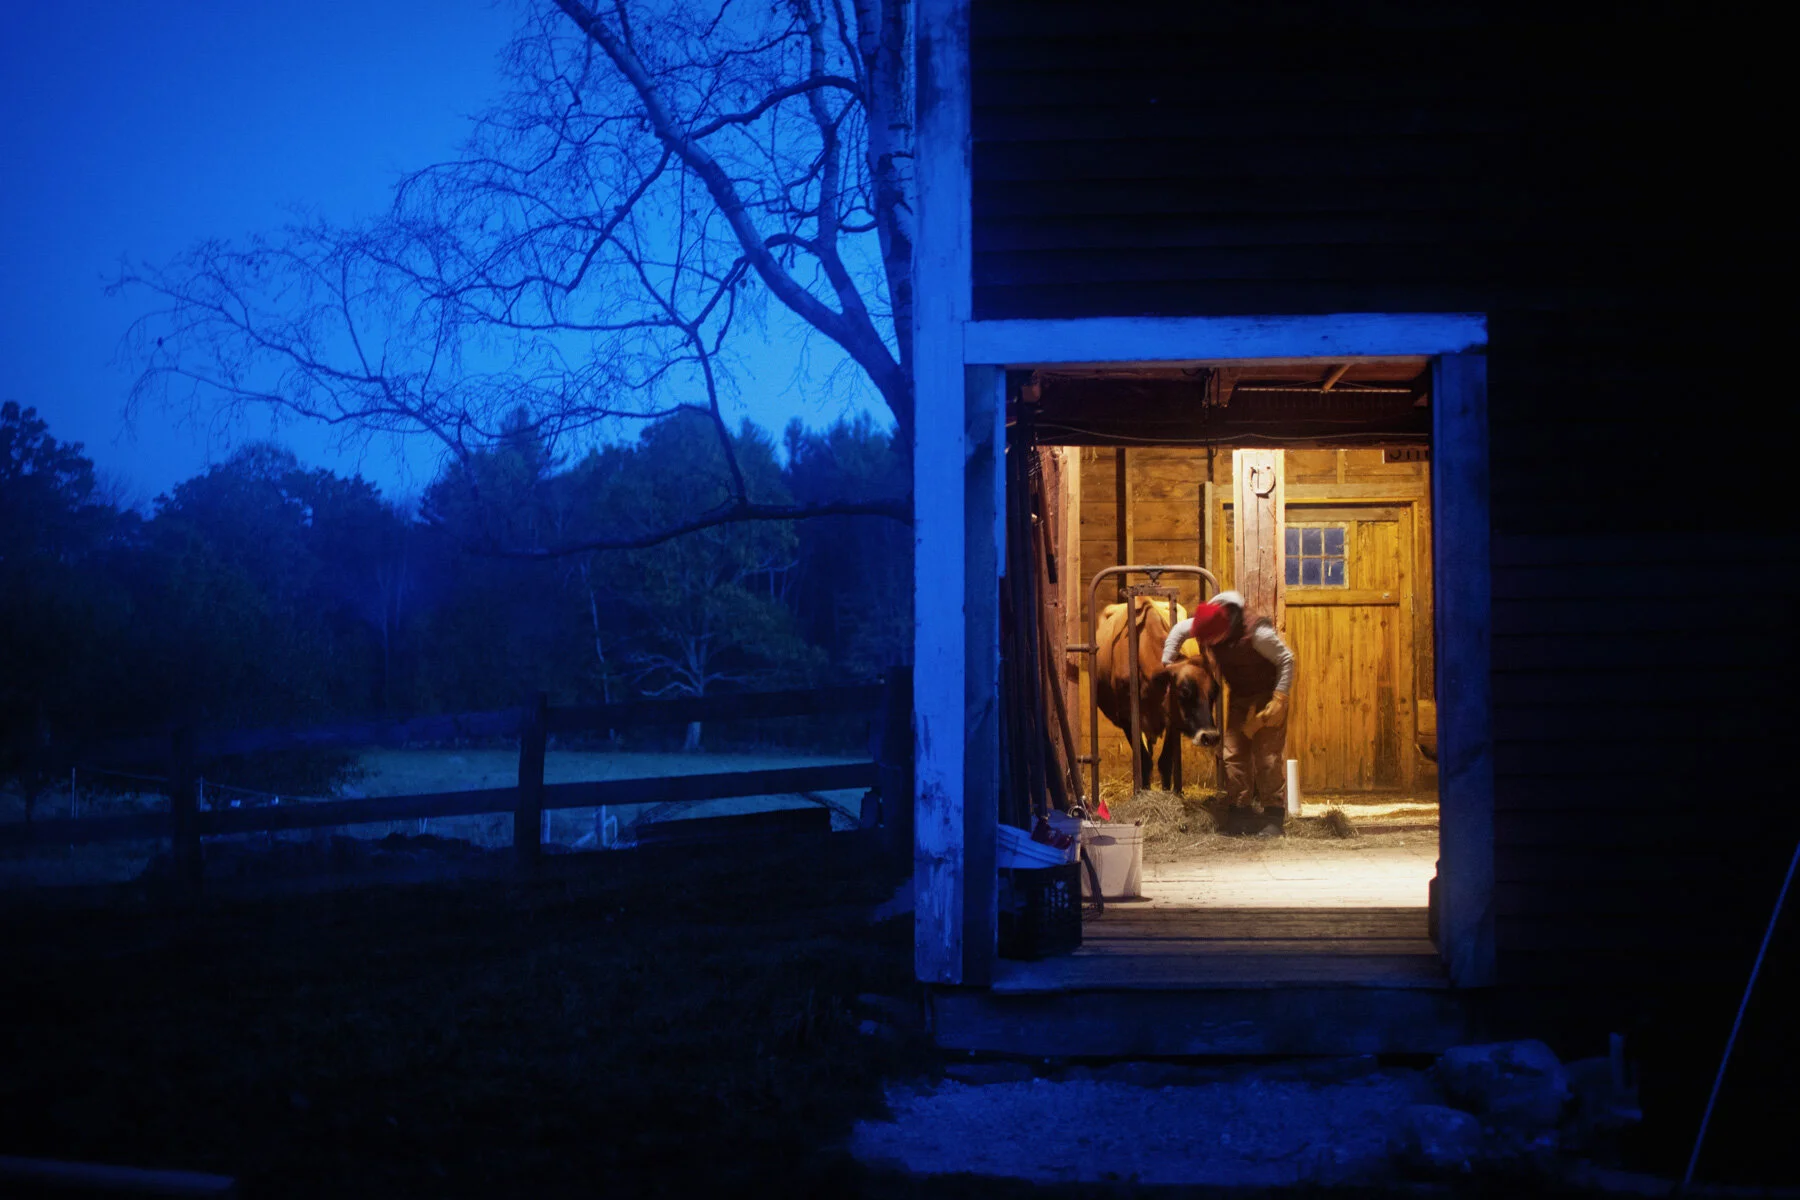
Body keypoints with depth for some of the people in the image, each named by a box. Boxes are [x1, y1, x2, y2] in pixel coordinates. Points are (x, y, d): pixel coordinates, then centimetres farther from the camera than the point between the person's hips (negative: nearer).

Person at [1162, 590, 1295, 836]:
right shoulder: (1209, 626, -14)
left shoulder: (1256, 631, -31)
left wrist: (1279, 700, -26)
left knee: (1268, 756, -9)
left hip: (1267, 695, -6)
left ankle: (1274, 816, -4)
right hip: (1239, 697, 6)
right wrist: (1166, 665, -3)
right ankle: (1240, 812, 9)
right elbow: (1179, 629, 4)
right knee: (1234, 754, 3)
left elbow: (1286, 660, -22)